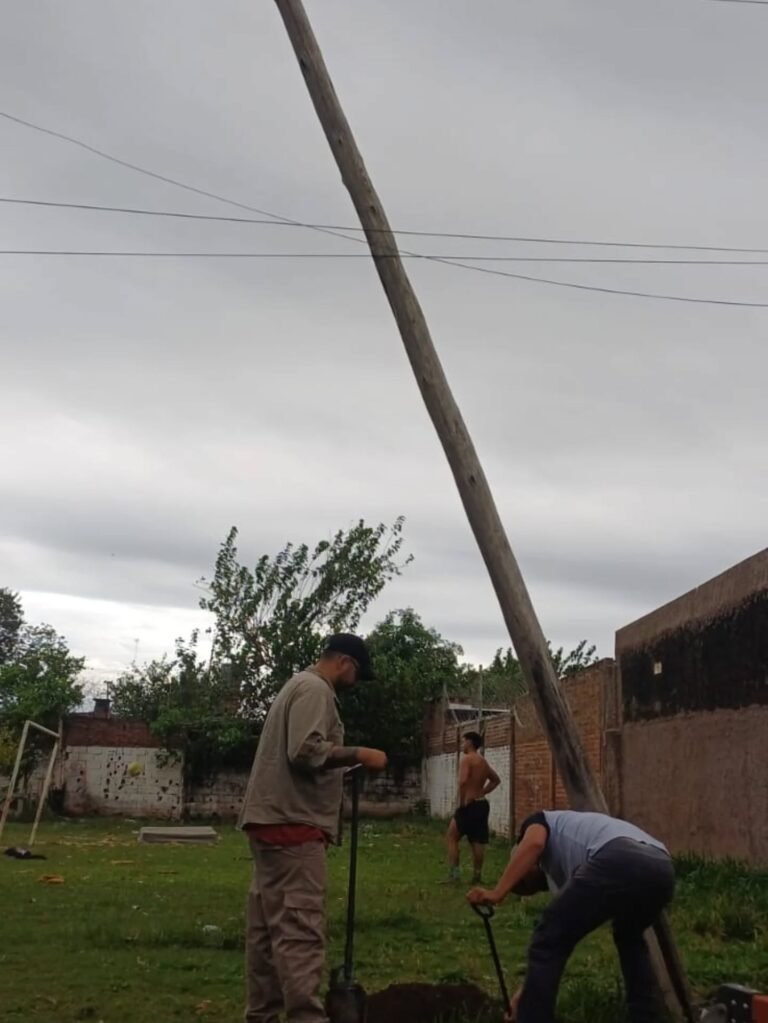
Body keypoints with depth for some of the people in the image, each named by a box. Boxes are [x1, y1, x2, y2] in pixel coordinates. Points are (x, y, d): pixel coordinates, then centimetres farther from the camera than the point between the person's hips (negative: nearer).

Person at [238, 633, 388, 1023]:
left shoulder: (300, 686, 23)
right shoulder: (315, 689, -9)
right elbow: (306, 752, -21)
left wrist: (346, 763, 22)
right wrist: (359, 755, -14)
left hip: (275, 819, 10)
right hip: (291, 822, -10)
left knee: (268, 925, 11)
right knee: (299, 927, -13)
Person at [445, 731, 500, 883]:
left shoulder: (467, 759, -12)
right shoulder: (483, 761, 16)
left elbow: (463, 781, -26)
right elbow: (496, 780, 29)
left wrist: (461, 801, -17)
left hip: (470, 805, -8)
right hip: (482, 804, 8)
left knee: (452, 837, -1)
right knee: (478, 841, 10)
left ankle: (454, 871, -7)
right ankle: (477, 874, 11)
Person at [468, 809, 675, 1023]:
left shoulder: (539, 822, 27)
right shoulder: (565, 868, 42)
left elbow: (533, 844, 0)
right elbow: (568, 937, 43)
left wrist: (496, 893, -2)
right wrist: (529, 990, 49)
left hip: (616, 863, -9)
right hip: (662, 870, 9)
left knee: (547, 944, 9)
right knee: (630, 940, 40)